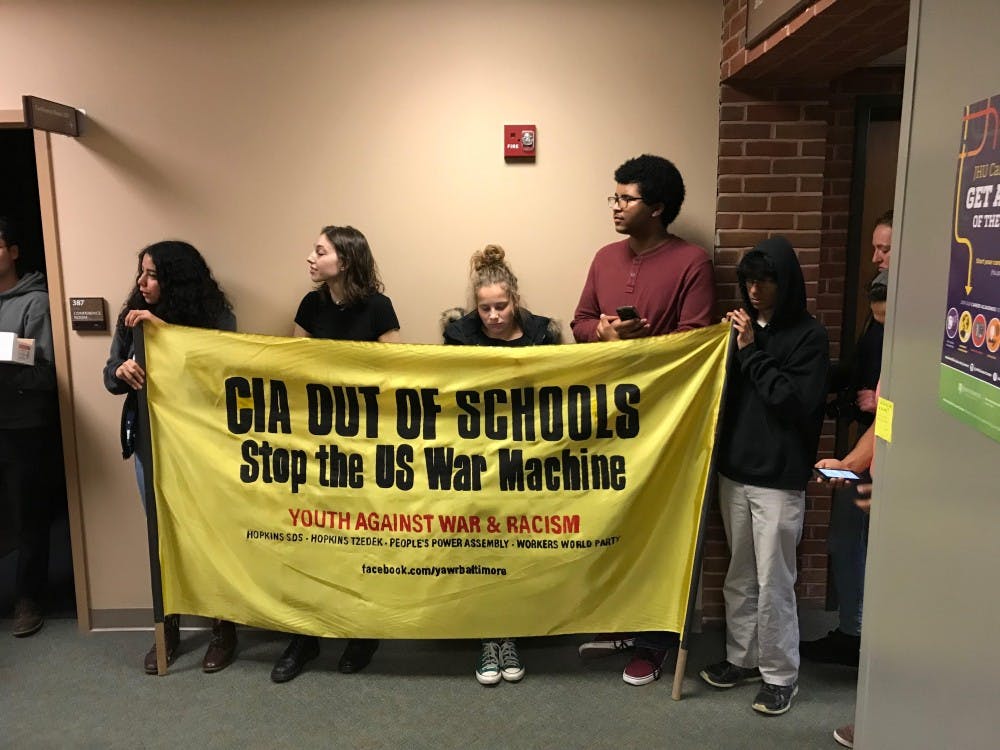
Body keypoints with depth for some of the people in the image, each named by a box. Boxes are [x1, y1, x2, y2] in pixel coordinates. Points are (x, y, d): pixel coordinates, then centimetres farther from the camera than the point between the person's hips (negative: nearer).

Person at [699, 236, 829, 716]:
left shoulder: (809, 336, -7)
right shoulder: (745, 326, 8)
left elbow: (798, 402, -18)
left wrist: (751, 352, -15)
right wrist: (732, 345, -2)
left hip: (779, 480, -5)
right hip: (734, 470, 5)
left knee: (773, 583, 2)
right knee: (740, 577, 15)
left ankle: (780, 675, 19)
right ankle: (742, 657, 31)